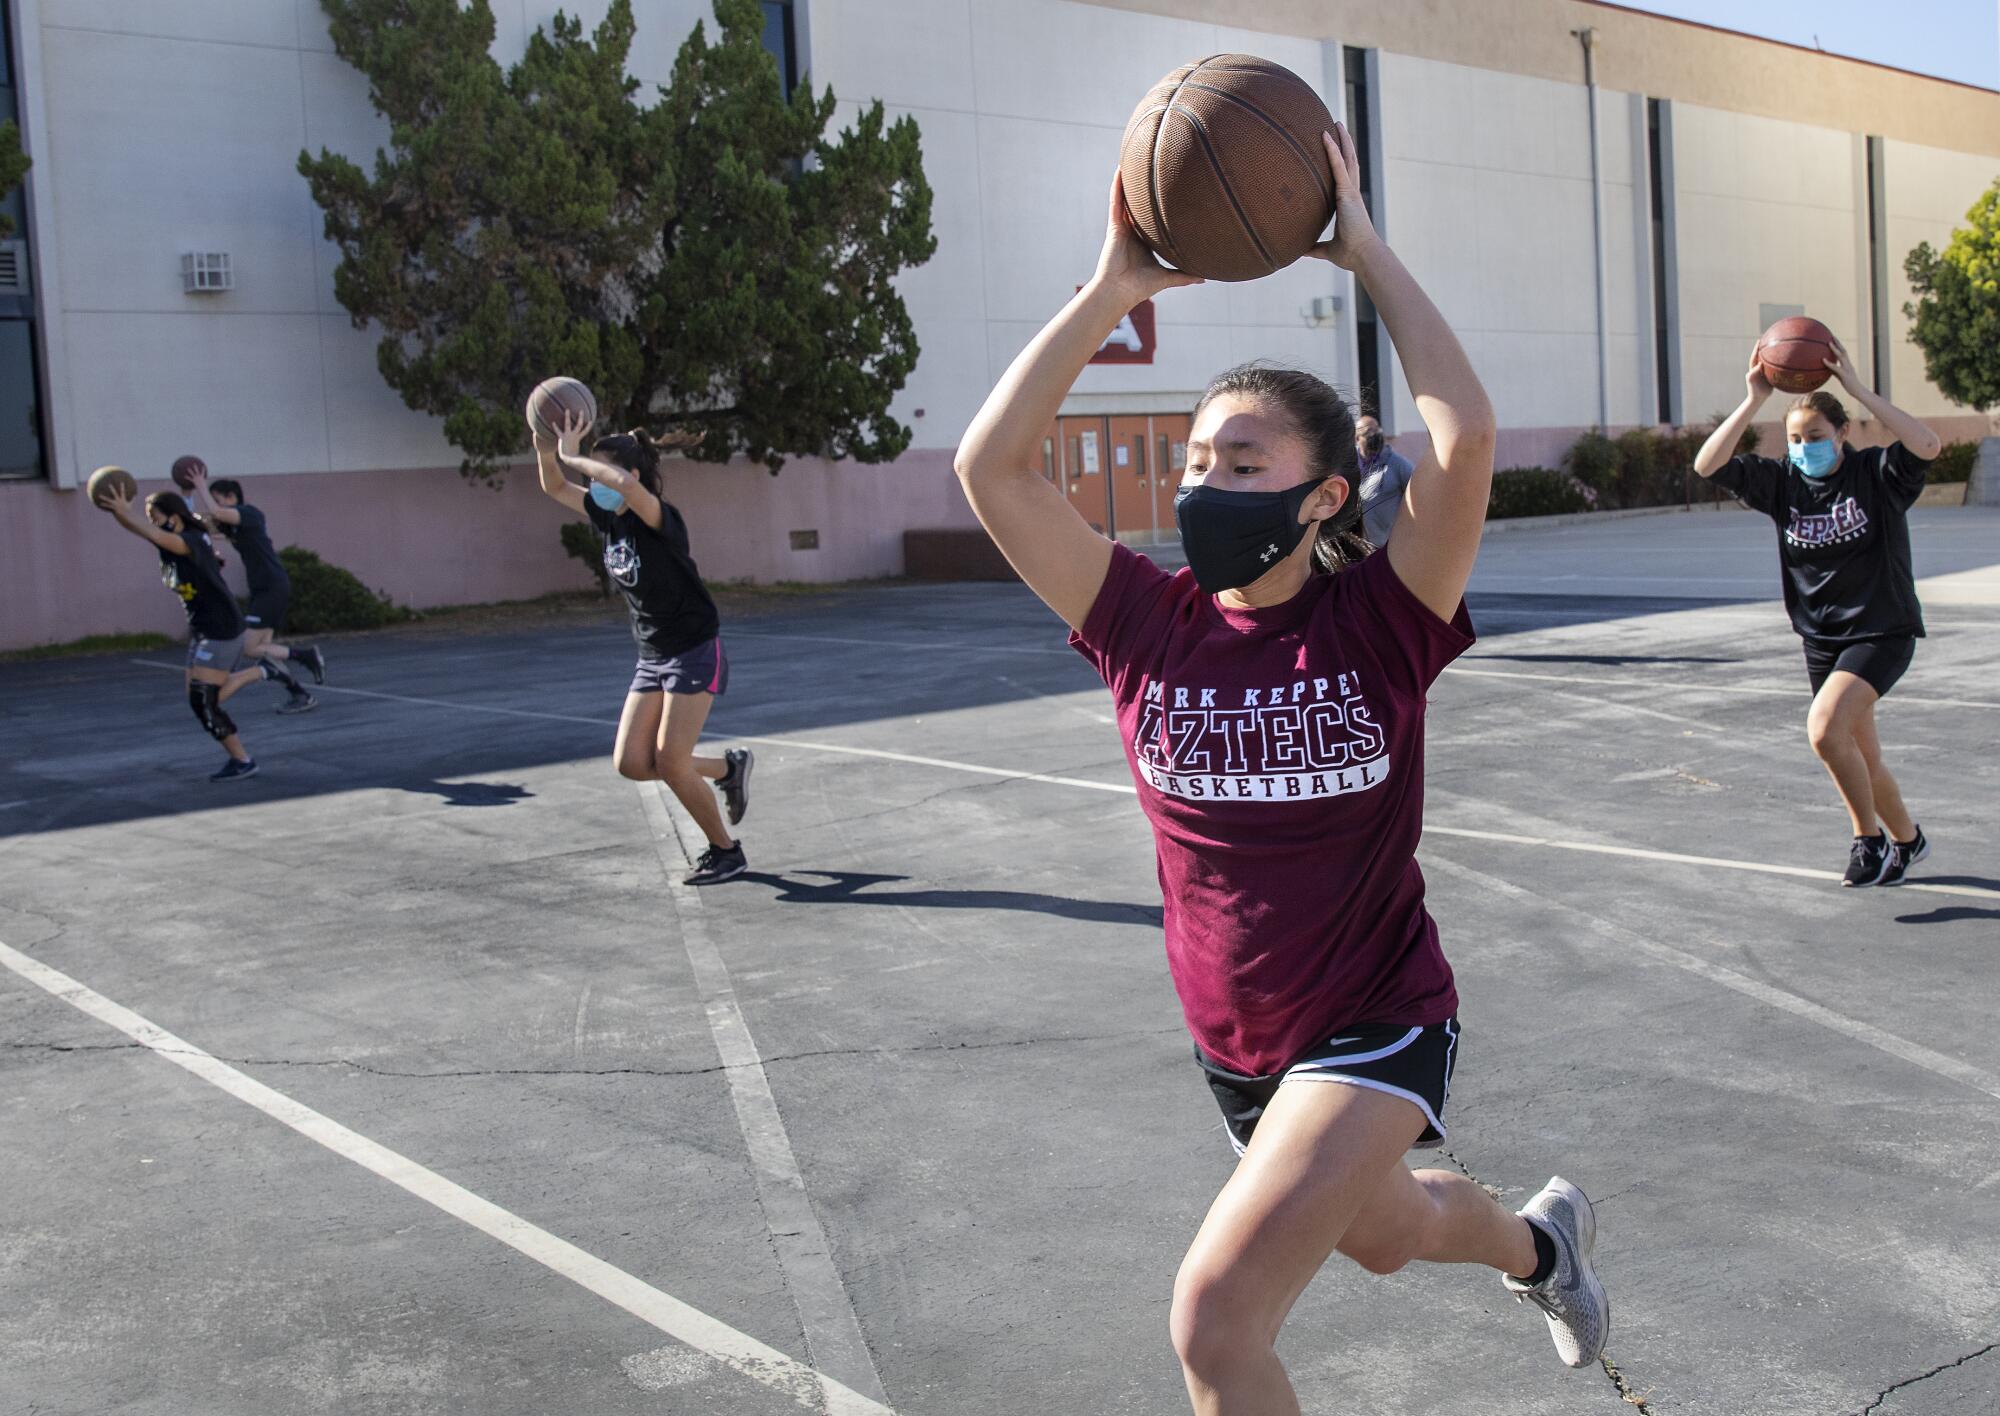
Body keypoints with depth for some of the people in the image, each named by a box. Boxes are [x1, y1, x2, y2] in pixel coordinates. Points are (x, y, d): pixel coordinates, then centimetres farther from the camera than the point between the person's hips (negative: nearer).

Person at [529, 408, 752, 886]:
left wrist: (572, 456, -32)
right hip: (653, 658, 8)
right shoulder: (609, 519, 3)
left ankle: (726, 852, 9)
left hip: (695, 653, -8)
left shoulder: (658, 519, -21)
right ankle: (728, 767, 21)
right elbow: (554, 488, 9)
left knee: (669, 761, -10)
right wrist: (545, 449, -11)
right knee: (631, 763, -1)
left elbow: (626, 485, -43)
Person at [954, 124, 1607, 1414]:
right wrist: (1117, 287, -20)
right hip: (1233, 1041, 6)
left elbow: (1468, 439, -34)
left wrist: (1363, 249, -26)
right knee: (1381, 1236, 32)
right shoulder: (1150, 625, -10)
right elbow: (992, 464, -18)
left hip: (1376, 1028, -5)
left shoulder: (1378, 624, -18)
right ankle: (1543, 1241, 66)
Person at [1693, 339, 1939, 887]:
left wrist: (1858, 388, -30)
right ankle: (1906, 840, 40)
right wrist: (1754, 400, -17)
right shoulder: (1782, 482, -1)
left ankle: (1869, 838, -5)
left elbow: (1927, 446, -31)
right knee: (1861, 757, 15)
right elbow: (1708, 465, -11)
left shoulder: (1875, 473, -11)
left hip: (1882, 632, -6)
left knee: (1824, 729, -25)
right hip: (1820, 637, 6)